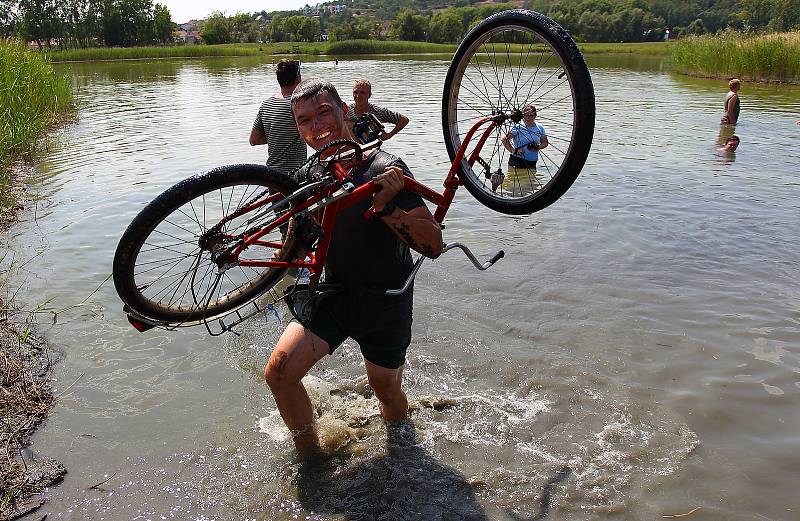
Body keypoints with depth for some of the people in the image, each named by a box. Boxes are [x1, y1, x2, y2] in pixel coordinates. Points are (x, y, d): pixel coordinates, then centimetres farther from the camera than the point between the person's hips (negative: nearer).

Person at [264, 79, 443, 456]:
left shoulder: (384, 171, -20)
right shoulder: (308, 176, -2)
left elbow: (434, 245, -26)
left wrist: (387, 207, -39)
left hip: (385, 302, -3)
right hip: (333, 294, 4)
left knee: (387, 392, 15)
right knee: (279, 371, -16)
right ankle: (310, 461, 9)